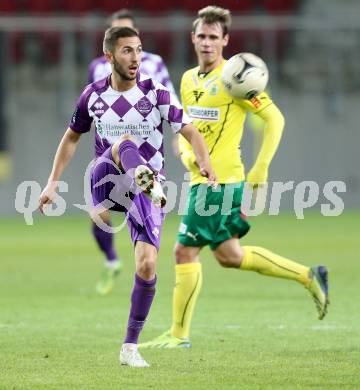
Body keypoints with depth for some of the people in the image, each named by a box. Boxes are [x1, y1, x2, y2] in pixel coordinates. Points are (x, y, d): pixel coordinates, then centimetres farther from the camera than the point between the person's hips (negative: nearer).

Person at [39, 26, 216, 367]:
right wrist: (52, 183, 10)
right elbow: (71, 137, 15)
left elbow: (190, 131, -11)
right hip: (108, 183, 0)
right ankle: (146, 179, -67)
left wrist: (205, 163, -31)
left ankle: (130, 348, -1)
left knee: (147, 264, -14)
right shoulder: (93, 95, 1)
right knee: (125, 142, -32)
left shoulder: (156, 93, -6)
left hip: (148, 192, 0)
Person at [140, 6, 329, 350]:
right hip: (201, 179, 9)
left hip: (220, 181, -9)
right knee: (229, 255, 15)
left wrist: (261, 167, -14)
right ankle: (308, 276, 25)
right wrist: (186, 153, -1)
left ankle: (179, 334, 4)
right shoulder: (189, 79, 12)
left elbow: (275, 118, -10)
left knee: (185, 251, -6)